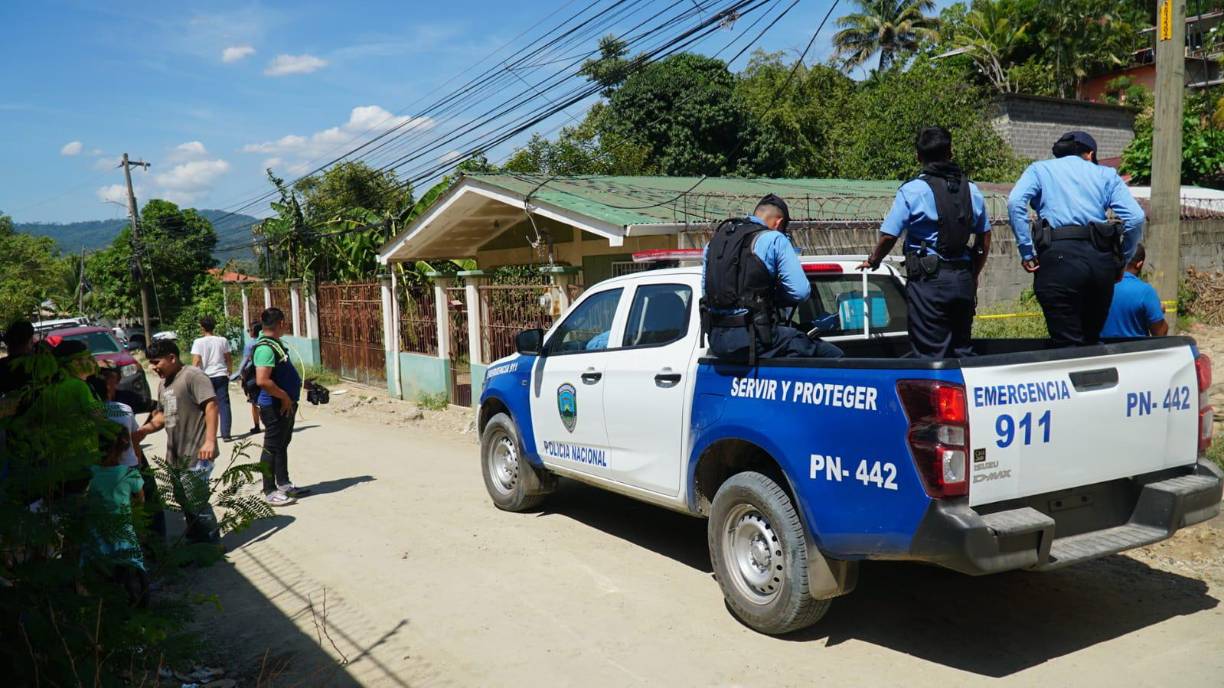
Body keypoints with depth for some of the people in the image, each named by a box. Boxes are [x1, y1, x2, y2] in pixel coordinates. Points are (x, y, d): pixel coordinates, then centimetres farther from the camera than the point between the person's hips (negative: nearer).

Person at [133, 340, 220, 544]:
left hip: (197, 454, -9)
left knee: (196, 500, -6)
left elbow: (211, 406, -20)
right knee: (182, 497, 18)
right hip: (176, 455, 10)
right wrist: (145, 430, 6)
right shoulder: (164, 384, 16)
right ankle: (195, 539, 33)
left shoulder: (193, 376, -13)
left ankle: (211, 542, 8)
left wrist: (210, 440, -25)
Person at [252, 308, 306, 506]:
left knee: (282, 445, 19)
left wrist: (295, 385, 15)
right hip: (275, 406, -10)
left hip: (286, 405, 10)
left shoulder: (275, 344, 11)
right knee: (272, 447, -1)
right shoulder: (266, 348, -21)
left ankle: (283, 484, 31)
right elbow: (262, 380, -30)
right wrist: (284, 397, -22)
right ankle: (270, 492, 7)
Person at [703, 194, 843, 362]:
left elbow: (705, 285, 18)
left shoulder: (717, 236, 13)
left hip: (715, 339, 7)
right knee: (833, 355, -1)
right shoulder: (775, 239, -5)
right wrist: (772, 298, 8)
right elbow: (800, 291, -11)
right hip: (752, 339, -7)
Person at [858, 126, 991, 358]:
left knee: (930, 354, -1)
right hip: (963, 279, 5)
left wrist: (872, 261, 11)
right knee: (962, 351, 14)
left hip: (927, 279, -5)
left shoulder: (912, 191, -7)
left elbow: (889, 236, -7)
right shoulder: (971, 190, 10)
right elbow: (984, 238, 15)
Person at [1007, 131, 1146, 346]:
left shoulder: (1040, 169, 17)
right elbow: (1136, 217, 7)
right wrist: (1121, 261, 16)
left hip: (1059, 257, -3)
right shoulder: (1106, 174, 21)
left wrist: (1027, 252, -4)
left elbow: (1015, 202, -4)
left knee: (1068, 344, -4)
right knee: (1092, 341, 17)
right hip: (1101, 259, 3)